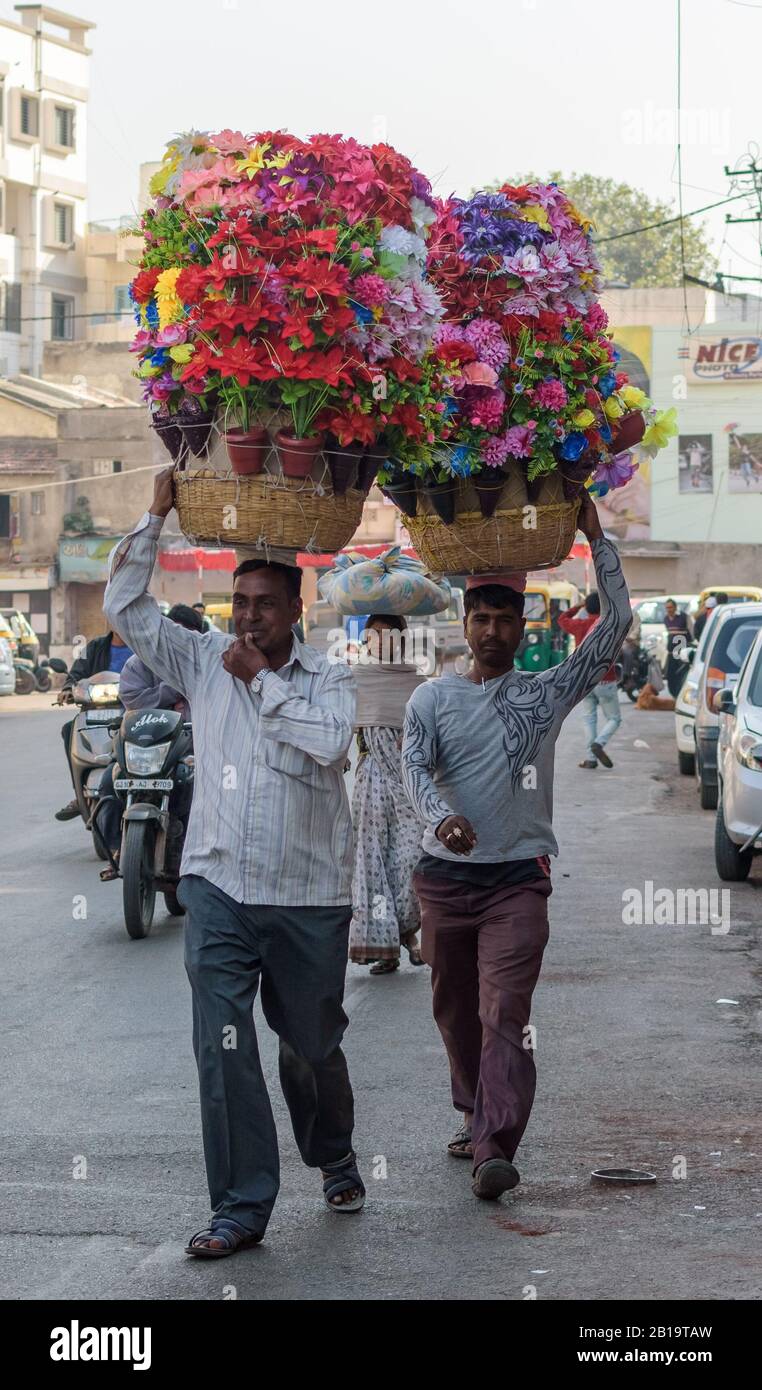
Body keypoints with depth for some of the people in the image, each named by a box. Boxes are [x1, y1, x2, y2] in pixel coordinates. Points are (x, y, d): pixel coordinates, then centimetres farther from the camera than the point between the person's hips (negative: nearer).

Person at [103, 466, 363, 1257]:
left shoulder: (328, 679, 0)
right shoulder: (204, 663, 6)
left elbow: (329, 743, -20)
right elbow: (124, 607, 0)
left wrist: (262, 679, -12)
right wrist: (156, 516, -5)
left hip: (309, 900, -1)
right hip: (218, 891, 1)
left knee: (312, 1046, 14)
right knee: (223, 1050, -8)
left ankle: (334, 1158, 40)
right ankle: (241, 1208, -2)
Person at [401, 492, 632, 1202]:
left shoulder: (546, 693, 5)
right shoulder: (432, 698, 6)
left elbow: (615, 625, 0)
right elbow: (415, 765, -10)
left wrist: (594, 537, -4)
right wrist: (442, 815, -32)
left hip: (518, 877, -2)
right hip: (446, 875, 2)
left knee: (504, 1014, -14)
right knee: (455, 1010, 13)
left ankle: (495, 1148, -21)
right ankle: (477, 1117, 33)